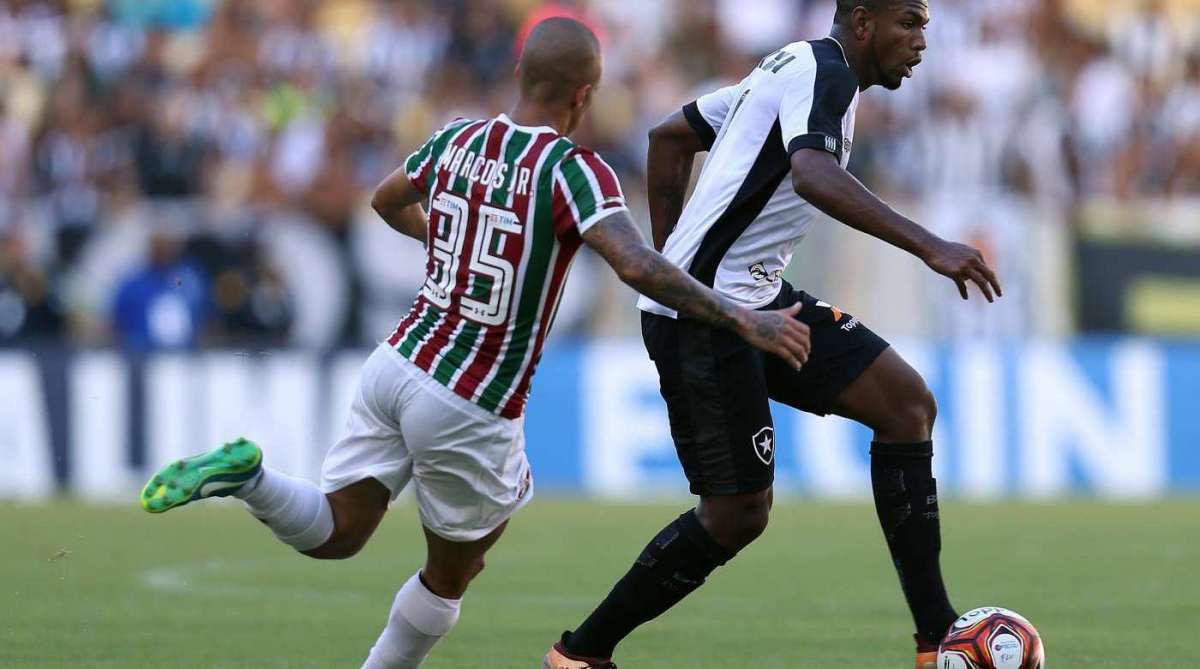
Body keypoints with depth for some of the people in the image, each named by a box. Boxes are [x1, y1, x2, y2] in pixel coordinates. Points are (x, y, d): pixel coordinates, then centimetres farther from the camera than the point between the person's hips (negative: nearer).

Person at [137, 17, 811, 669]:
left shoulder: (457, 141, 5)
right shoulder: (573, 169, -15)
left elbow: (386, 202, 25)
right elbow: (638, 267, -30)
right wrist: (744, 320, -26)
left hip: (397, 365, 5)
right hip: (470, 410, -5)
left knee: (331, 534, 13)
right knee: (450, 578, 18)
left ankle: (246, 474, -14)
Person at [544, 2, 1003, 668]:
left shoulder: (794, 67, 17)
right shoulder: (824, 74, -14)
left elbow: (669, 137, 25)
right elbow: (813, 175, -36)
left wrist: (669, 261, 25)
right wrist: (928, 246, -41)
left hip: (760, 301, 10)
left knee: (907, 402, -2)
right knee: (738, 514, -6)